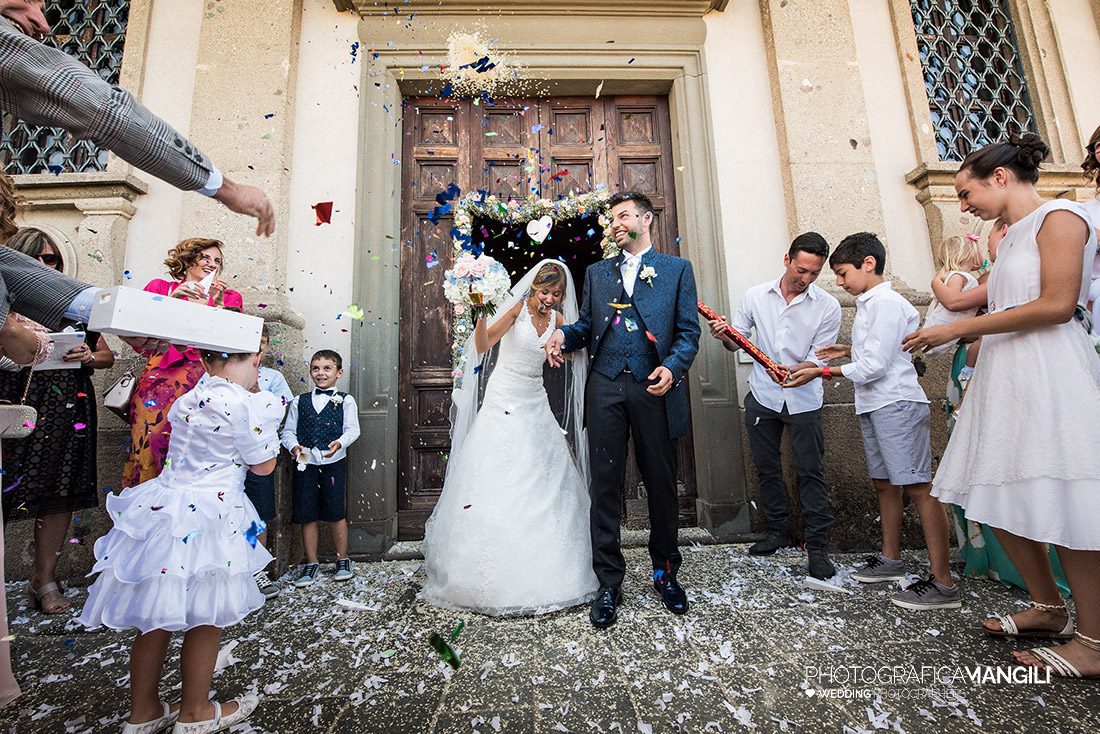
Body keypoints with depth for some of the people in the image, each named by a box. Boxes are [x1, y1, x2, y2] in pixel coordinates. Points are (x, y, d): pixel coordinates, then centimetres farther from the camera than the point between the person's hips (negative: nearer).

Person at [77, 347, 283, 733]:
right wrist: (268, 419, 4)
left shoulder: (186, 400, 7)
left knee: (156, 618, 19)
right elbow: (262, 464, -8)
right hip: (206, 520, -8)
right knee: (206, 619, 10)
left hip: (164, 507, 8)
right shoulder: (244, 404, -17)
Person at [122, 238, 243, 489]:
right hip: (162, 366, 0)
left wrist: (217, 304, -4)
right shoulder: (160, 287, 19)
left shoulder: (229, 297, 20)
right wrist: (172, 299, -5)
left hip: (201, 369, 0)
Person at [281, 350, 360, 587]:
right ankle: (311, 563, 24)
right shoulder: (299, 401, 11)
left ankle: (342, 560, 21)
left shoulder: (345, 401, 3)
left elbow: (352, 429, -5)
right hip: (305, 463, 3)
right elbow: (288, 431, 8)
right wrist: (293, 446, -12)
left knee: (336, 512, 3)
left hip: (334, 462, -3)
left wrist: (340, 442, -25)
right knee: (306, 514, 8)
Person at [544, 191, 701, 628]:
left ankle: (665, 572, 31)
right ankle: (609, 583, 18)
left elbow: (689, 331, 4)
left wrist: (673, 367, -14)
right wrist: (563, 335, -4)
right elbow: (587, 325, 17)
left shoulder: (677, 269, 11)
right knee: (605, 486, 4)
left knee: (662, 485, 9)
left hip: (655, 390, -1)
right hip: (606, 390, 2)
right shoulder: (597, 272, 19)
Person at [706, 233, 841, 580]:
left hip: (803, 400, -2)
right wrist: (724, 336, -19)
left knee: (811, 470, 1)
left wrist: (792, 371, -28)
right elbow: (737, 341, 4)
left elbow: (819, 359, -8)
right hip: (762, 396, 2)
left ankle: (817, 545, 14)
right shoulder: (755, 296, 0)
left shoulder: (827, 307, -5)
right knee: (767, 467, 11)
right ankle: (778, 531, 28)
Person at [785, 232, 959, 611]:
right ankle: (891, 559, 28)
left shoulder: (887, 303, -13)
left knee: (917, 488, -7)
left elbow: (874, 366, -18)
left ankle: (943, 583, 0)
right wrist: (849, 350, 12)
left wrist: (821, 372, -14)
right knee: (885, 483, 16)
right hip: (874, 406, 10)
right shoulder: (869, 304, 17)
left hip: (897, 405, -10)